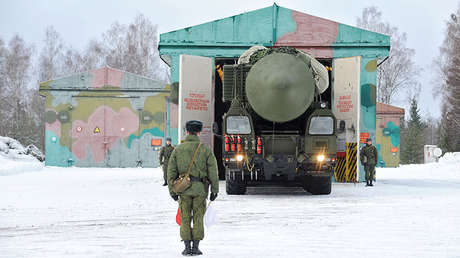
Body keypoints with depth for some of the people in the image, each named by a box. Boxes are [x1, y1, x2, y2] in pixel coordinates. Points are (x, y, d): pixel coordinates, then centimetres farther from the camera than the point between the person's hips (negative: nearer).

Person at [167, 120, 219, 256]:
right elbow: (213, 171, -1)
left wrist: (172, 190, 8)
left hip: (183, 189, 1)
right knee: (198, 218, 7)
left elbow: (171, 172, 3)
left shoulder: (178, 149, 2)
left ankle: (187, 247, 5)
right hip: (200, 189, 0)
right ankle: (196, 247, 6)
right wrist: (214, 190, 5)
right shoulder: (205, 149, -1)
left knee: (185, 219, 7)